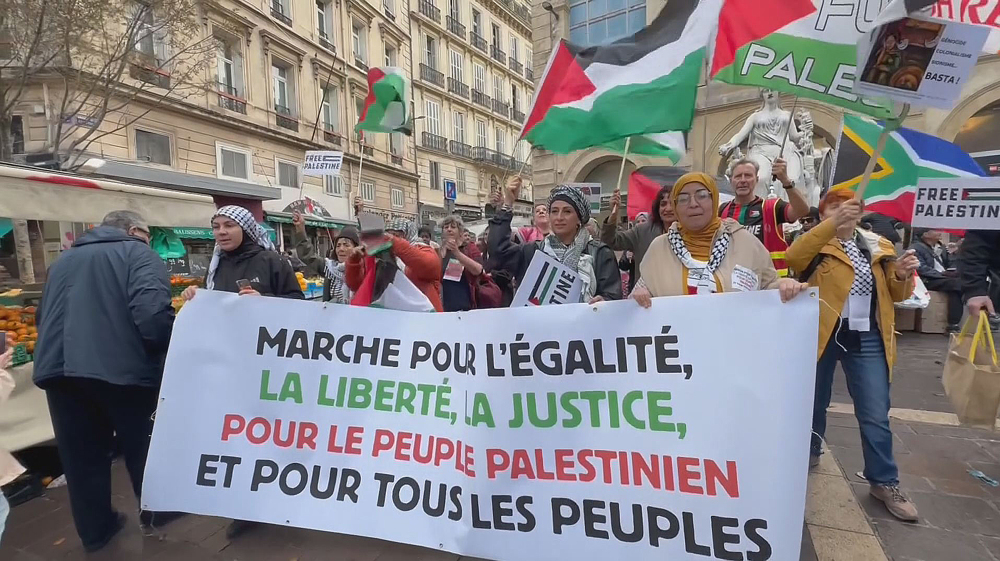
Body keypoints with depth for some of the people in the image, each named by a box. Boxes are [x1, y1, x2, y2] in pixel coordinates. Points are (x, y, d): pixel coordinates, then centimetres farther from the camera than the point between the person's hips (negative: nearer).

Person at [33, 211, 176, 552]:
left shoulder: (63, 260, 20)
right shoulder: (138, 253, -3)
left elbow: (42, 316, 26)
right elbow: (152, 311, -20)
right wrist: (166, 351, -6)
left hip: (57, 369, 6)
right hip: (120, 368, -5)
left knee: (81, 454, 18)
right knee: (142, 446, 15)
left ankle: (95, 530, 32)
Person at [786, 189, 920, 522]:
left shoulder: (879, 247, 11)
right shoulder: (817, 244, -2)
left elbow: (895, 295, 14)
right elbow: (793, 257, -26)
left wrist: (902, 276, -8)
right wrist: (833, 224, -32)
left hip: (867, 338, 3)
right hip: (821, 333, -3)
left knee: (876, 414, 5)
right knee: (815, 402, 14)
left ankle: (884, 482, 19)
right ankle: (810, 452, 35)